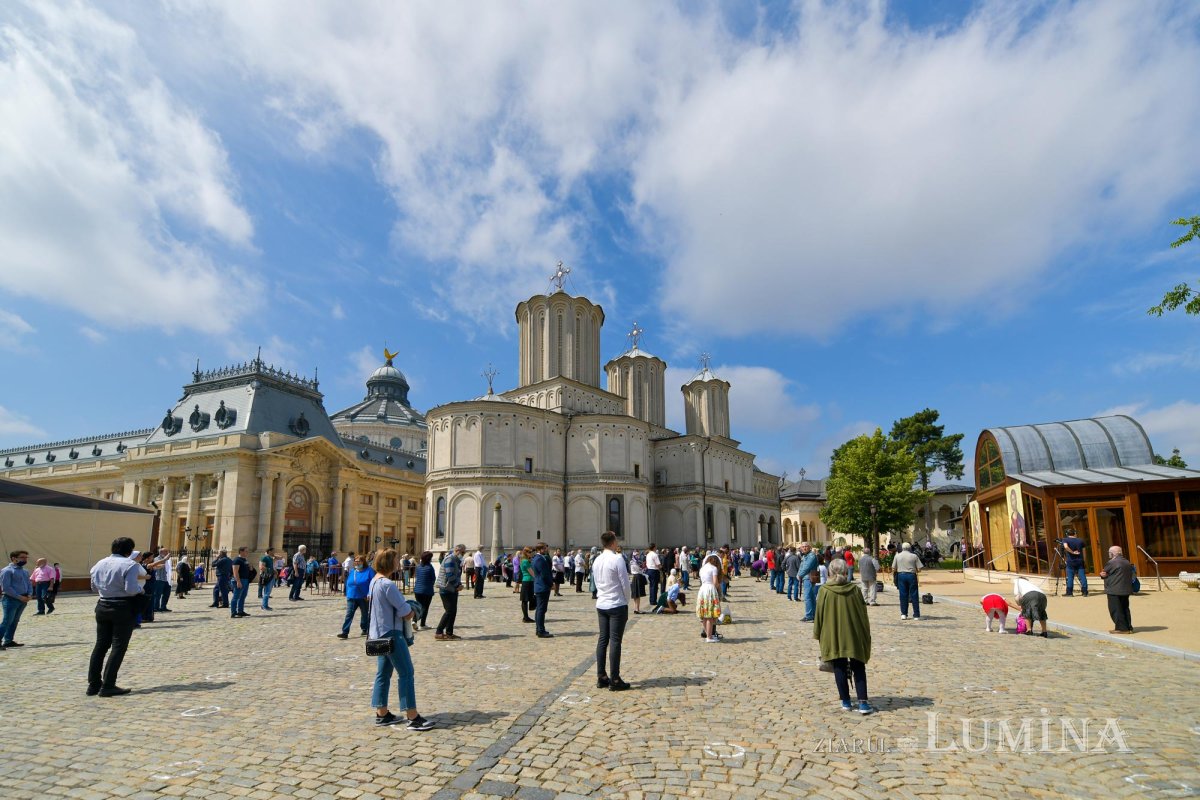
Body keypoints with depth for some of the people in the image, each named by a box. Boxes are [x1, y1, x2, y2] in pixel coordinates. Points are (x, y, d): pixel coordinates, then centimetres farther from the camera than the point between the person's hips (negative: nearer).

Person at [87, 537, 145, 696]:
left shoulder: (100, 564, 8)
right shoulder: (130, 565, -15)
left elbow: (94, 588, 17)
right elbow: (131, 589, -22)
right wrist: (140, 588, -2)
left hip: (102, 606, 7)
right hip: (123, 608, -7)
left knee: (101, 645, 15)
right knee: (118, 647, 0)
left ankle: (93, 684, 18)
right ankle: (108, 686, -2)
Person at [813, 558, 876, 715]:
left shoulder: (824, 591, -9)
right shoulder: (854, 590, -5)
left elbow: (819, 615, -4)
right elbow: (863, 613, 3)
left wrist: (818, 635, 8)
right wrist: (866, 634, 15)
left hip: (833, 637, -1)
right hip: (854, 636, 1)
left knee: (839, 669, 9)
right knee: (858, 669, 9)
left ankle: (846, 702, 14)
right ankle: (863, 703, 2)